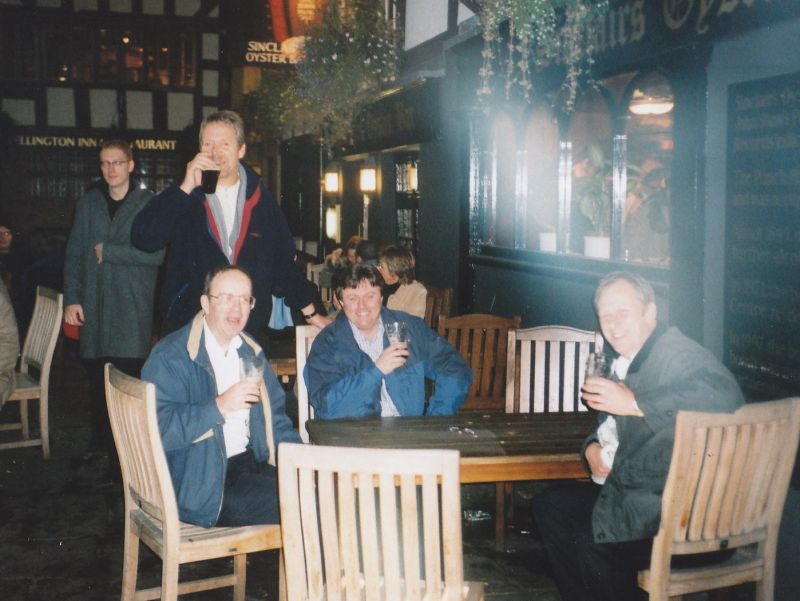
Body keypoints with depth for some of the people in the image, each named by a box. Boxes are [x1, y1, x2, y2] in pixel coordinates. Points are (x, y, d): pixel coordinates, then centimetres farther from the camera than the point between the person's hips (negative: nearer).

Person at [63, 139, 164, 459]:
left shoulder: (148, 204, 1)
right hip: (94, 306, 4)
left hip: (132, 308, -3)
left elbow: (155, 254, -10)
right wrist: (71, 299, 4)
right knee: (97, 379, 5)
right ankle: (100, 448, 16)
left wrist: (108, 251, -8)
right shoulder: (87, 204, 14)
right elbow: (73, 254, 13)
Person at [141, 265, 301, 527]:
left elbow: (275, 416, 19)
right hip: (202, 483, -7)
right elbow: (157, 429, -21)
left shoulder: (251, 351, 15)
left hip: (251, 463, 7)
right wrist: (219, 406, -25)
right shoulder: (169, 357, -9)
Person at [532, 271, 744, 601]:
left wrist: (634, 402, -33)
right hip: (629, 493, 10)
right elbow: (612, 425, 26)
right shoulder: (624, 364, 11)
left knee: (591, 543, -24)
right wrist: (592, 448, 1)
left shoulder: (678, 352, -16)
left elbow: (726, 397, -36)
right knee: (549, 505, 11)